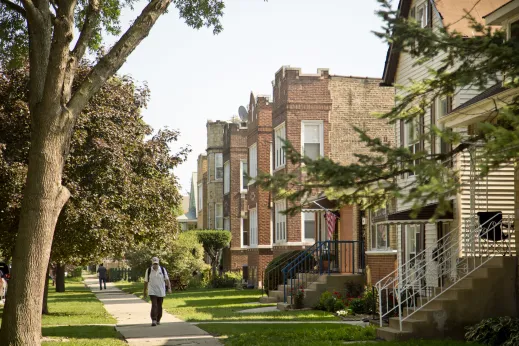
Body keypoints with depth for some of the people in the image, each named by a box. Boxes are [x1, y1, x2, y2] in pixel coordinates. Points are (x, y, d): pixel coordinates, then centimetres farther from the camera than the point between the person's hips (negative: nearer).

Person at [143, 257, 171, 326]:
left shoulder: (163, 270, 1)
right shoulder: (148, 270, -1)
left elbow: (167, 279, -1)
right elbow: (146, 281, 6)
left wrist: (169, 288, -13)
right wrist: (145, 291, 9)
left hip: (161, 292, 2)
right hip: (152, 291, -2)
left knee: (159, 306, 10)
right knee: (154, 305, -15)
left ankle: (158, 320, 25)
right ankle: (153, 321, -19)